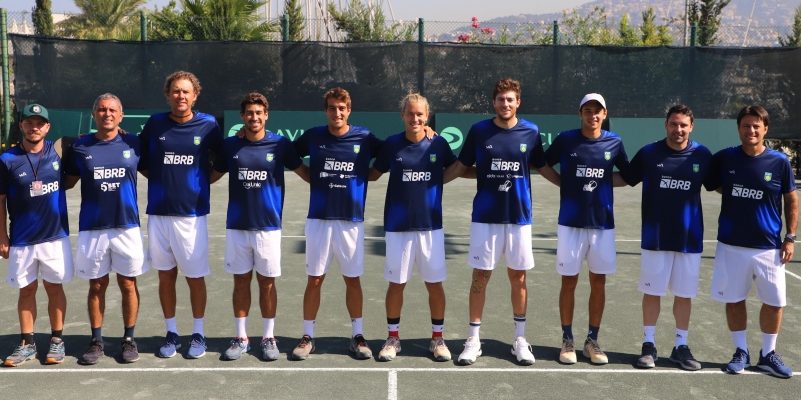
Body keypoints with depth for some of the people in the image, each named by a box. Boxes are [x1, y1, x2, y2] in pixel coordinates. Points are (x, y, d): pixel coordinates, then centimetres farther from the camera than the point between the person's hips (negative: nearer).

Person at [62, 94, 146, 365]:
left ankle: (129, 339, 20)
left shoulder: (133, 143, 2)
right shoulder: (80, 147, 2)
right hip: (92, 228, 0)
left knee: (128, 284, 7)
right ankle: (96, 341, 22)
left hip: (127, 226, 0)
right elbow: (67, 182, 10)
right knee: (96, 286, 9)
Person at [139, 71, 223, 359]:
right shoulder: (154, 124, 4)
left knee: (195, 277, 4)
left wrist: (202, 181, 2)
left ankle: (198, 334, 20)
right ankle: (171, 333, 23)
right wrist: (162, 181, 2)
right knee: (166, 276, 10)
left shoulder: (208, 125, 0)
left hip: (192, 213, -2)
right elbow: (141, 163, 13)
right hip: (158, 213, 2)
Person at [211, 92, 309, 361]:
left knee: (267, 282, 6)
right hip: (236, 226, 2)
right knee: (241, 281, 8)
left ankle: (269, 338, 18)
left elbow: (304, 172, 6)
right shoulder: (230, 145, 3)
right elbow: (213, 175, 15)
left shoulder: (280, 144, -2)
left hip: (268, 225, -1)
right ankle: (241, 338, 19)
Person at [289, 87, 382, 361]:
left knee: (353, 279, 8)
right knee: (314, 279, 5)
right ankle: (307, 337, 15)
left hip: (352, 221, 0)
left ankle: (357, 336, 19)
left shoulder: (365, 138, -2)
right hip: (318, 220, 0)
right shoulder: (313, 137, 1)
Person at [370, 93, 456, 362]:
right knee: (396, 284, 8)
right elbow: (373, 174, 9)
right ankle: (393, 338, 23)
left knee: (435, 284, 6)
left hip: (430, 226, 0)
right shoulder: (391, 144, -1)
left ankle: (437, 338, 21)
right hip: (397, 226, 0)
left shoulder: (438, 144, 0)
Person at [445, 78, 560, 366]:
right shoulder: (479, 131, -2)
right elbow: (461, 166, 7)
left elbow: (543, 168, 11)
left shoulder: (531, 132, 0)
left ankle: (520, 339, 20)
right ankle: (473, 339, 14)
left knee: (518, 278, 8)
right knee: (480, 277, 3)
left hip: (519, 216, 1)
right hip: (485, 216, -1)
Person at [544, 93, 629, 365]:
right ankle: (567, 340, 15)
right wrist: (566, 183, 1)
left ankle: (592, 340, 19)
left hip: (603, 223, 2)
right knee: (569, 281, 3)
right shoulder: (565, 140, -3)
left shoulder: (614, 142, 1)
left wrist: (604, 182, 1)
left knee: (598, 282, 7)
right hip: (570, 221, -2)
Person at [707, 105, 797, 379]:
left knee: (774, 302, 6)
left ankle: (768, 354, 23)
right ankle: (741, 352, 23)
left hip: (769, 247, 0)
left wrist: (790, 238, 1)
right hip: (731, 245, 0)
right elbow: (712, 185, 13)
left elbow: (791, 201, 4)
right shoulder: (724, 159, -3)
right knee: (734, 299, 8)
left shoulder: (779, 162, -3)